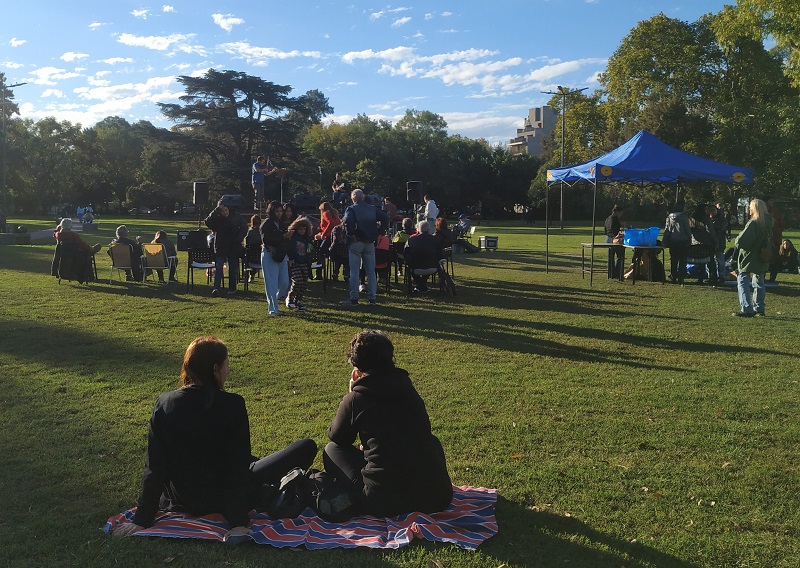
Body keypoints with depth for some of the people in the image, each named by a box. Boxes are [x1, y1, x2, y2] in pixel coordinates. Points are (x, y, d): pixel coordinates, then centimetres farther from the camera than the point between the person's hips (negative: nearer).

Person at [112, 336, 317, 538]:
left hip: (181, 502, 5)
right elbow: (237, 467, -20)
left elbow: (153, 468, -8)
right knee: (306, 447, 1)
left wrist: (142, 519, -2)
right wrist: (238, 522, -16)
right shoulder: (232, 405, -21)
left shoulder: (163, 403, -9)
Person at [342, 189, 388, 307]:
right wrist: (377, 233, 3)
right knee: (371, 271, 10)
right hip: (370, 243, 4)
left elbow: (348, 221, -24)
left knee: (354, 271, 1)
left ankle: (354, 299, 1)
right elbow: (385, 219, 2)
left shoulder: (351, 209, -5)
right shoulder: (373, 209, 9)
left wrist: (351, 235, -14)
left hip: (356, 243, -4)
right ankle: (372, 298, 12)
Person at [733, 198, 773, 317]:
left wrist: (738, 240, -2)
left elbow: (740, 241, -22)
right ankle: (759, 308, 22)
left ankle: (747, 309, -10)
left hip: (749, 258, -8)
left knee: (743, 282, -3)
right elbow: (770, 241, 17)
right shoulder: (768, 224, 6)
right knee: (759, 282, 18)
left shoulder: (753, 223, -19)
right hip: (762, 259, 8)